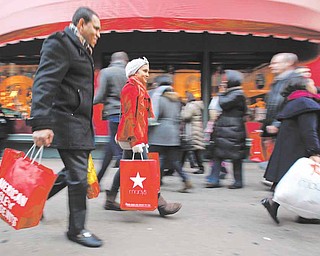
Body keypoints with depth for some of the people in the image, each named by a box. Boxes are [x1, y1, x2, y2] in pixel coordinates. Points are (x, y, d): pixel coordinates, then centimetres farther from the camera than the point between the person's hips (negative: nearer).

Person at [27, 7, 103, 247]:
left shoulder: (82, 50, 22)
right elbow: (44, 84, -20)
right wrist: (41, 124, -30)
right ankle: (77, 230, 11)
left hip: (80, 124, 10)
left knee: (75, 173, 14)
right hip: (68, 123, -10)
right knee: (78, 176, -5)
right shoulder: (59, 43, -8)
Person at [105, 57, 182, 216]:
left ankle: (110, 201, 22)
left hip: (134, 137, 10)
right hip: (133, 137, -10)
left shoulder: (139, 88, 22)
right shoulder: (131, 88, -10)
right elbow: (130, 116, -18)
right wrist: (136, 141, -23)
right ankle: (160, 204, -1)